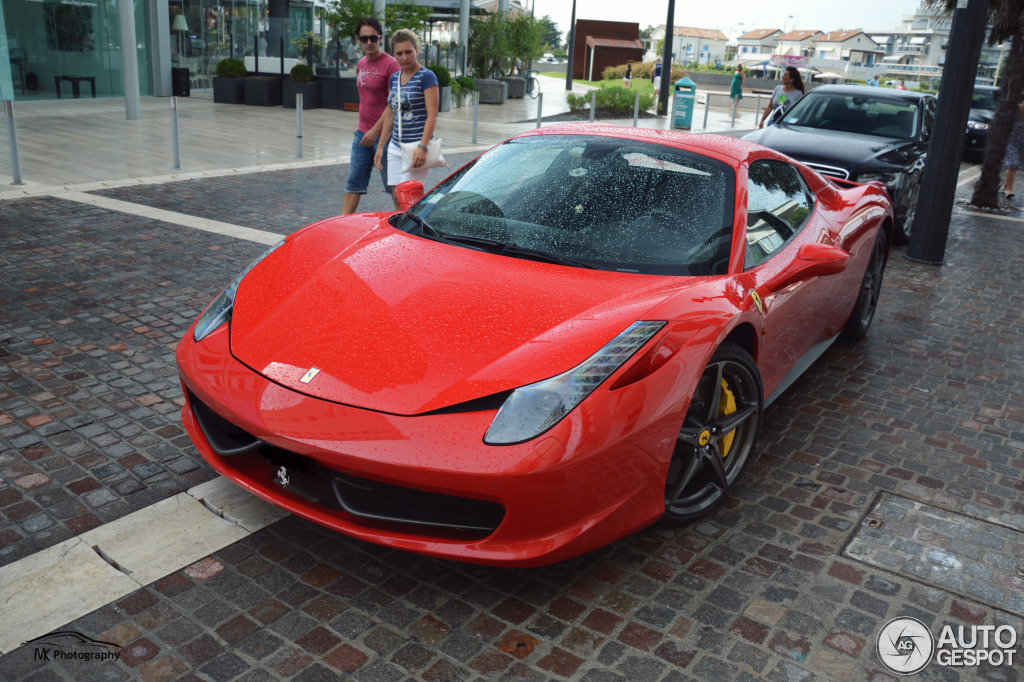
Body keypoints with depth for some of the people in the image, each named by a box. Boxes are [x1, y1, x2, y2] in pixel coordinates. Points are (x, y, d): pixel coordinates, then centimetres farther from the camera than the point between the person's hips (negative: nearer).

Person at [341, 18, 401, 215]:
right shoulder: (361, 64, 13)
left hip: (383, 134, -7)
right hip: (362, 133, 7)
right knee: (354, 183, 6)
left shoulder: (390, 64, -11)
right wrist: (362, 128, 20)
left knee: (394, 186, 1)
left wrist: (376, 131, -19)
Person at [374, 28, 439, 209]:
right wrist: (380, 146, 18)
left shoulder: (426, 76, -6)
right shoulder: (394, 78, 14)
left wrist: (423, 147, -23)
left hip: (417, 146, -7)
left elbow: (432, 115, -13)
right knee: (396, 199, 5)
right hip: (396, 147, 7)